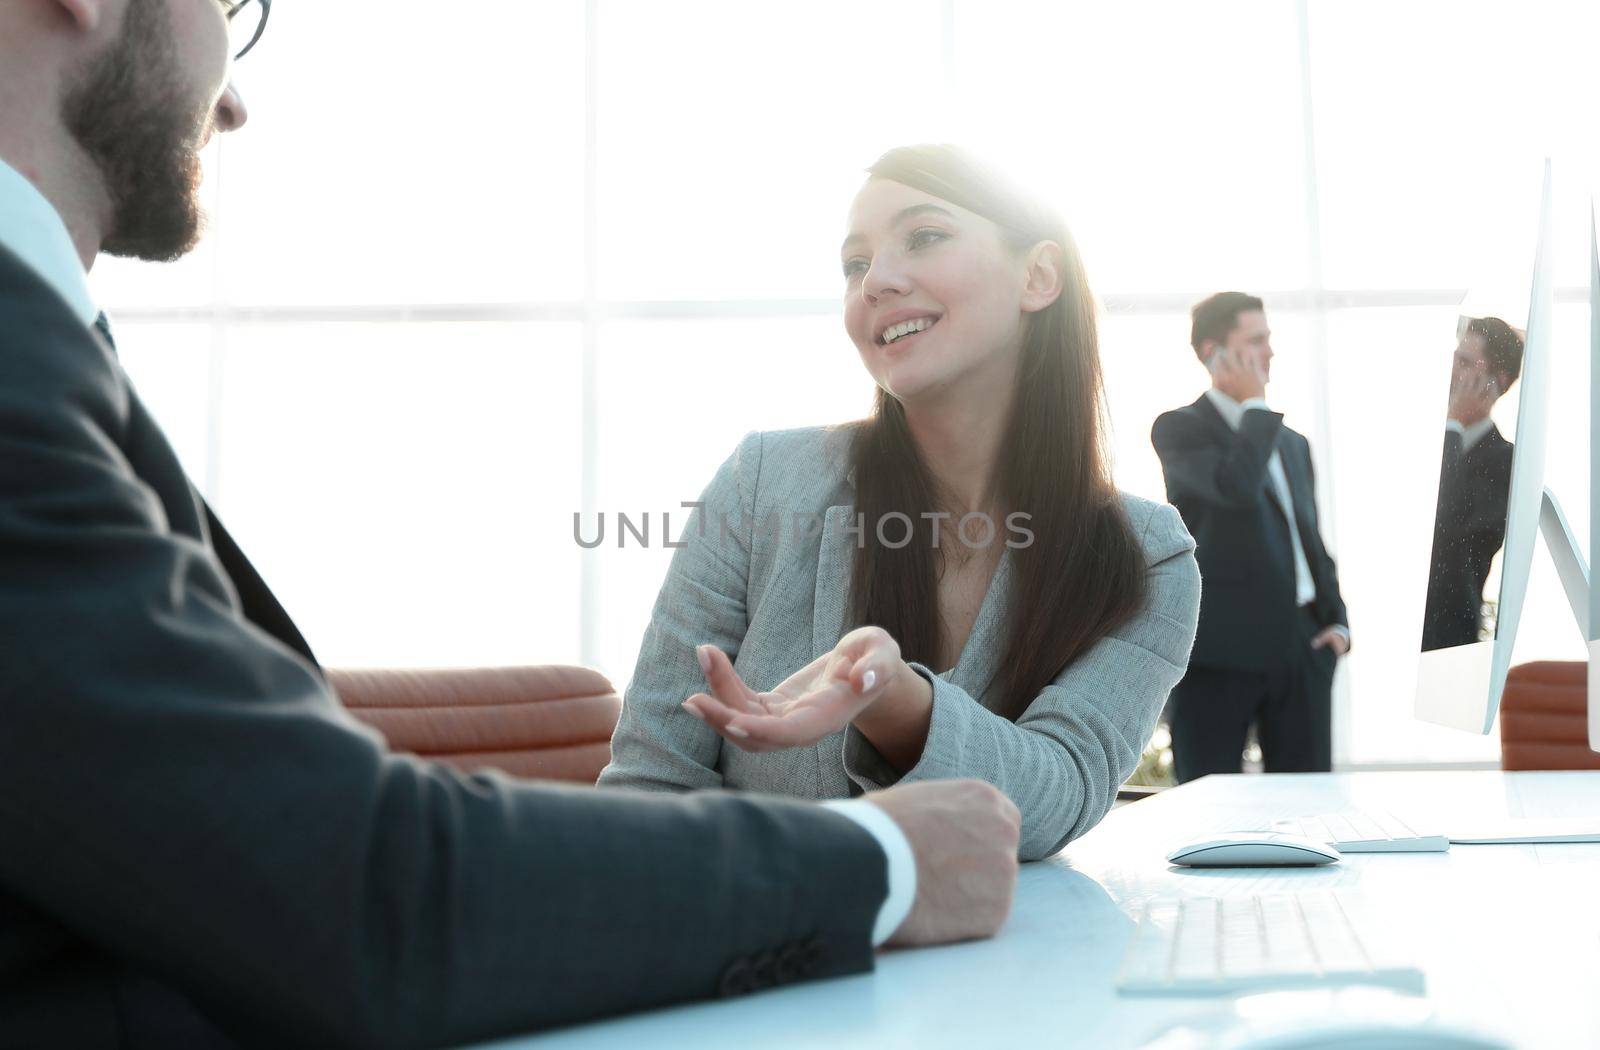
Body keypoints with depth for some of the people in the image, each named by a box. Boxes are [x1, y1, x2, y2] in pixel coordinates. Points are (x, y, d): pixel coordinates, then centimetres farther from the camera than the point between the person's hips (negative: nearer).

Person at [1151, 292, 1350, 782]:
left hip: (1301, 649, 6)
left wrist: (1336, 621, 10)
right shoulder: (1179, 428, -1)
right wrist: (1256, 405, -7)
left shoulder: (1293, 443, 22)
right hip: (1219, 649, -6)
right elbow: (1236, 484, -21)